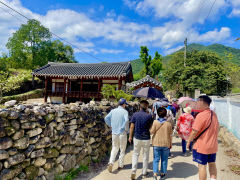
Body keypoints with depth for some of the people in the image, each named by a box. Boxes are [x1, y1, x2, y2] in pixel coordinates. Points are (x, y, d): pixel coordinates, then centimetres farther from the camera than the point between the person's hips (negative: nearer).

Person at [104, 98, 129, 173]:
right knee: (122, 149, 12)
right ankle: (120, 165, 20)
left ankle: (111, 162, -3)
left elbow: (106, 118, -1)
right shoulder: (124, 111, -10)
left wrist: (111, 125, 8)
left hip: (114, 132, 4)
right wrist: (126, 129, -12)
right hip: (122, 133, -4)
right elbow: (126, 120, -25)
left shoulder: (113, 111, 4)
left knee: (114, 148, 15)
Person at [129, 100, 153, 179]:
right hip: (146, 138, -1)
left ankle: (133, 171, 5)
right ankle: (144, 172, 27)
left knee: (135, 154, 16)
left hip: (137, 138, 1)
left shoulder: (135, 115, -8)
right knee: (145, 155, 15)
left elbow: (132, 127, -3)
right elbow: (151, 127, -3)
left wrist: (130, 136, 8)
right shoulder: (149, 116, -12)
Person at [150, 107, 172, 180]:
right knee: (164, 159, 15)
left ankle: (155, 173, -1)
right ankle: (162, 173, 24)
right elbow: (170, 135, 1)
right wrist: (170, 144, 11)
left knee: (156, 159, 9)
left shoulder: (155, 122, -11)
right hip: (166, 144, 1)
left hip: (157, 144, -1)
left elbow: (152, 132, -7)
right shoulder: (168, 123, -7)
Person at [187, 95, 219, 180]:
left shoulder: (201, 115, -22)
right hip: (213, 145, 8)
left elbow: (194, 131, -20)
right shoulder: (214, 114, 3)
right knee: (212, 164, 19)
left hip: (202, 146, -8)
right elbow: (217, 128, 14)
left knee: (202, 166, 3)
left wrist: (189, 141, -7)